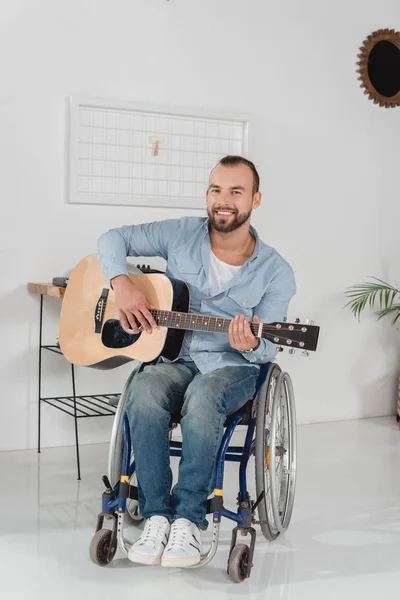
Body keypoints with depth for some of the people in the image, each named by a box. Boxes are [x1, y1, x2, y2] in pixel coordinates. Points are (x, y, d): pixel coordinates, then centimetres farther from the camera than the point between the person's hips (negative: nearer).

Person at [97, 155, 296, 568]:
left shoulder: (275, 272, -4)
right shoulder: (180, 235, 1)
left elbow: (268, 349, -3)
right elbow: (114, 239, 9)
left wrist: (251, 345, -29)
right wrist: (122, 283, -11)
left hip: (233, 367, -2)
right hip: (174, 358, 2)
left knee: (202, 398, -37)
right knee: (144, 394, -33)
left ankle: (188, 518, -24)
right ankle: (156, 515, -24)